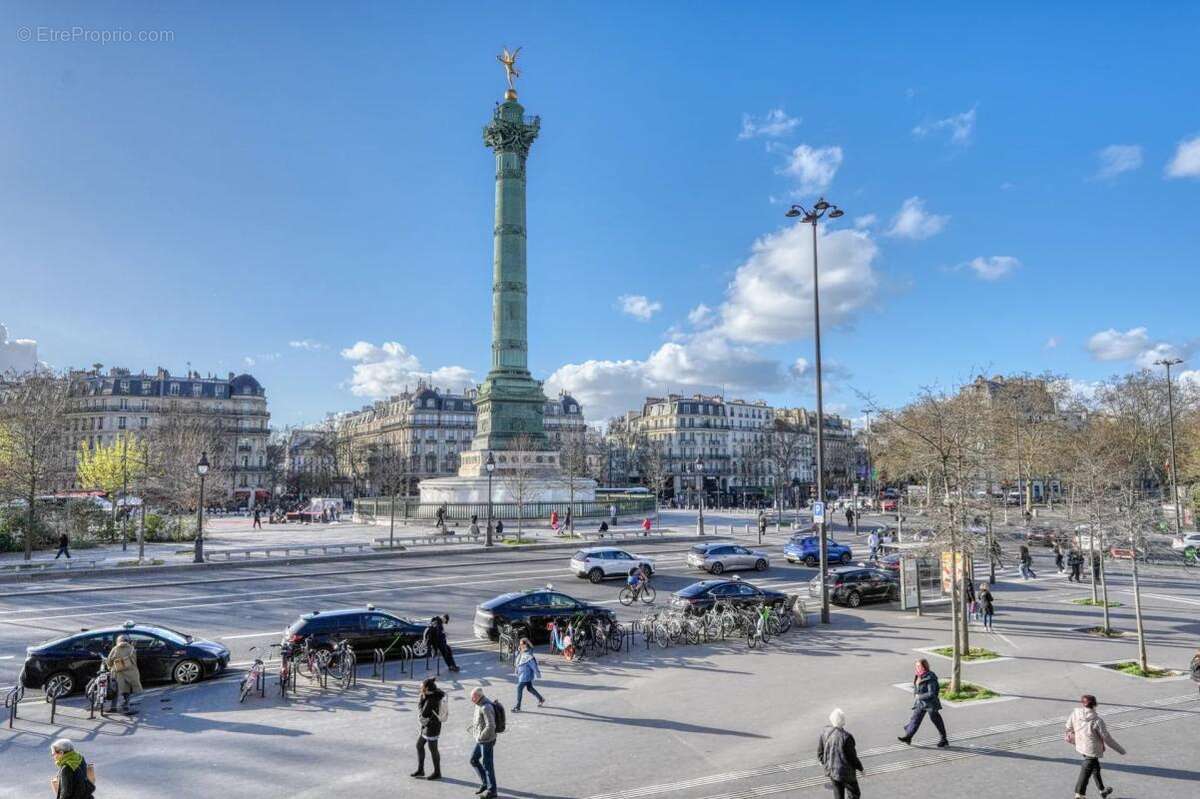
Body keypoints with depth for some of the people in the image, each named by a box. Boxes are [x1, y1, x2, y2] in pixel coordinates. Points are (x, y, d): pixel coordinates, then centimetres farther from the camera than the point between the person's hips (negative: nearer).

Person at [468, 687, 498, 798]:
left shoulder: (486, 708, -26)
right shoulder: (479, 705, 4)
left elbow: (490, 726, -30)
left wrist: (480, 737, -20)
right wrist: (472, 729, 6)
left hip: (487, 741, -9)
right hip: (481, 740, 10)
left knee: (487, 765, 3)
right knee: (474, 760, 18)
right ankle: (485, 783, 31)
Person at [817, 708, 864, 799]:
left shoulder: (824, 732, -11)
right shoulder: (845, 737, -29)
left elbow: (820, 753, 0)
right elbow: (852, 757, -18)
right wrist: (860, 768, 1)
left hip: (831, 770, 5)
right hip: (845, 772, -5)